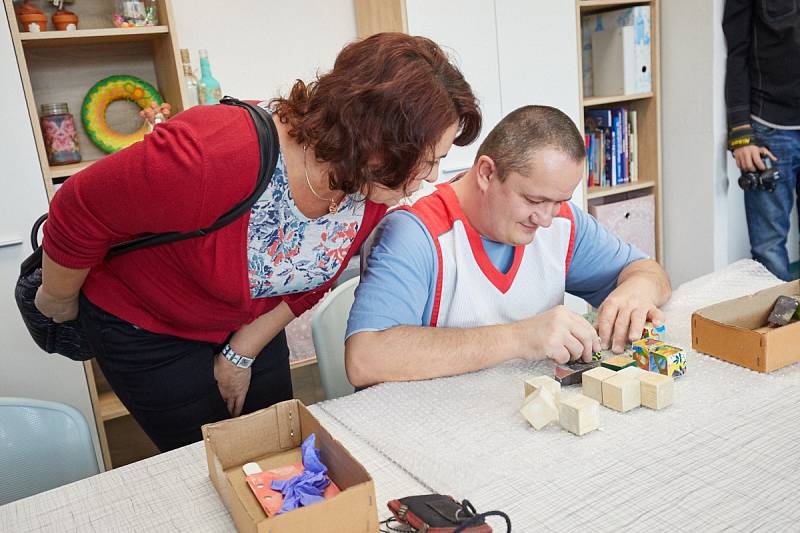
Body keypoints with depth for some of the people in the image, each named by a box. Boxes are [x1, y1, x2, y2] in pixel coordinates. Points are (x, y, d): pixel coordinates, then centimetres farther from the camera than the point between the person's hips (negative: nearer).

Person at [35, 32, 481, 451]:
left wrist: (244, 352, -3)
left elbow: (311, 281, -3)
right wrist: (59, 302, -5)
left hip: (251, 323, 6)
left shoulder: (373, 187, -20)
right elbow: (79, 213, -23)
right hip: (146, 329, -5)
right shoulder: (207, 161, -41)